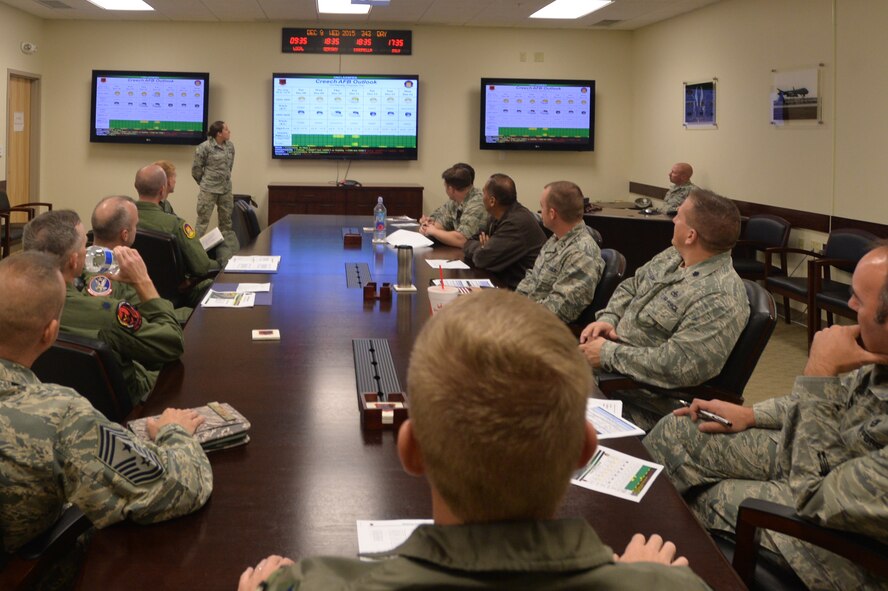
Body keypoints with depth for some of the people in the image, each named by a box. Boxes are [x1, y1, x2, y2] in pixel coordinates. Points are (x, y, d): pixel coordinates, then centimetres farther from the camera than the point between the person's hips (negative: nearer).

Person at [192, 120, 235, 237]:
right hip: (209, 189, -6)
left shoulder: (230, 146, 4)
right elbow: (196, 168, -5)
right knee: (203, 219, -2)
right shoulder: (204, 147, -13)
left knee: (226, 219, 13)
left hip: (226, 189, 6)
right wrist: (205, 183, 5)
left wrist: (226, 179, 16)